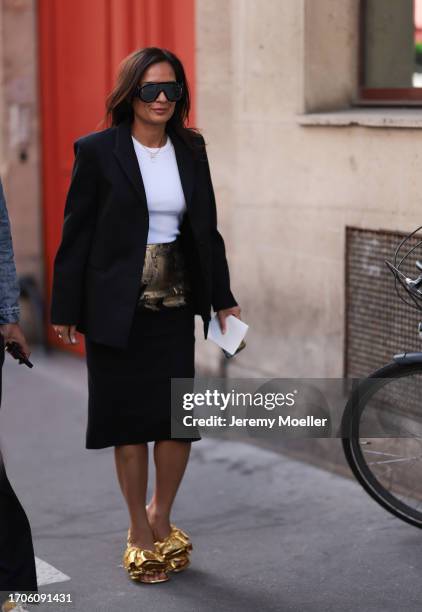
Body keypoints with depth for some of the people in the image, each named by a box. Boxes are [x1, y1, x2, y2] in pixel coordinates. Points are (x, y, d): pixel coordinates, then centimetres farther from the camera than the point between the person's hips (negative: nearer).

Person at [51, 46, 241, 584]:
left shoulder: (190, 151, 7)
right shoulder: (97, 150, -4)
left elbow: (206, 230, 13)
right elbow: (76, 233, -3)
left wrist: (222, 298, 11)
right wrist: (66, 309, -4)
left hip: (174, 303, 3)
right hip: (116, 307, -3)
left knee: (180, 418, 0)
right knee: (130, 422, 4)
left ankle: (160, 517, 26)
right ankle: (140, 534, 20)